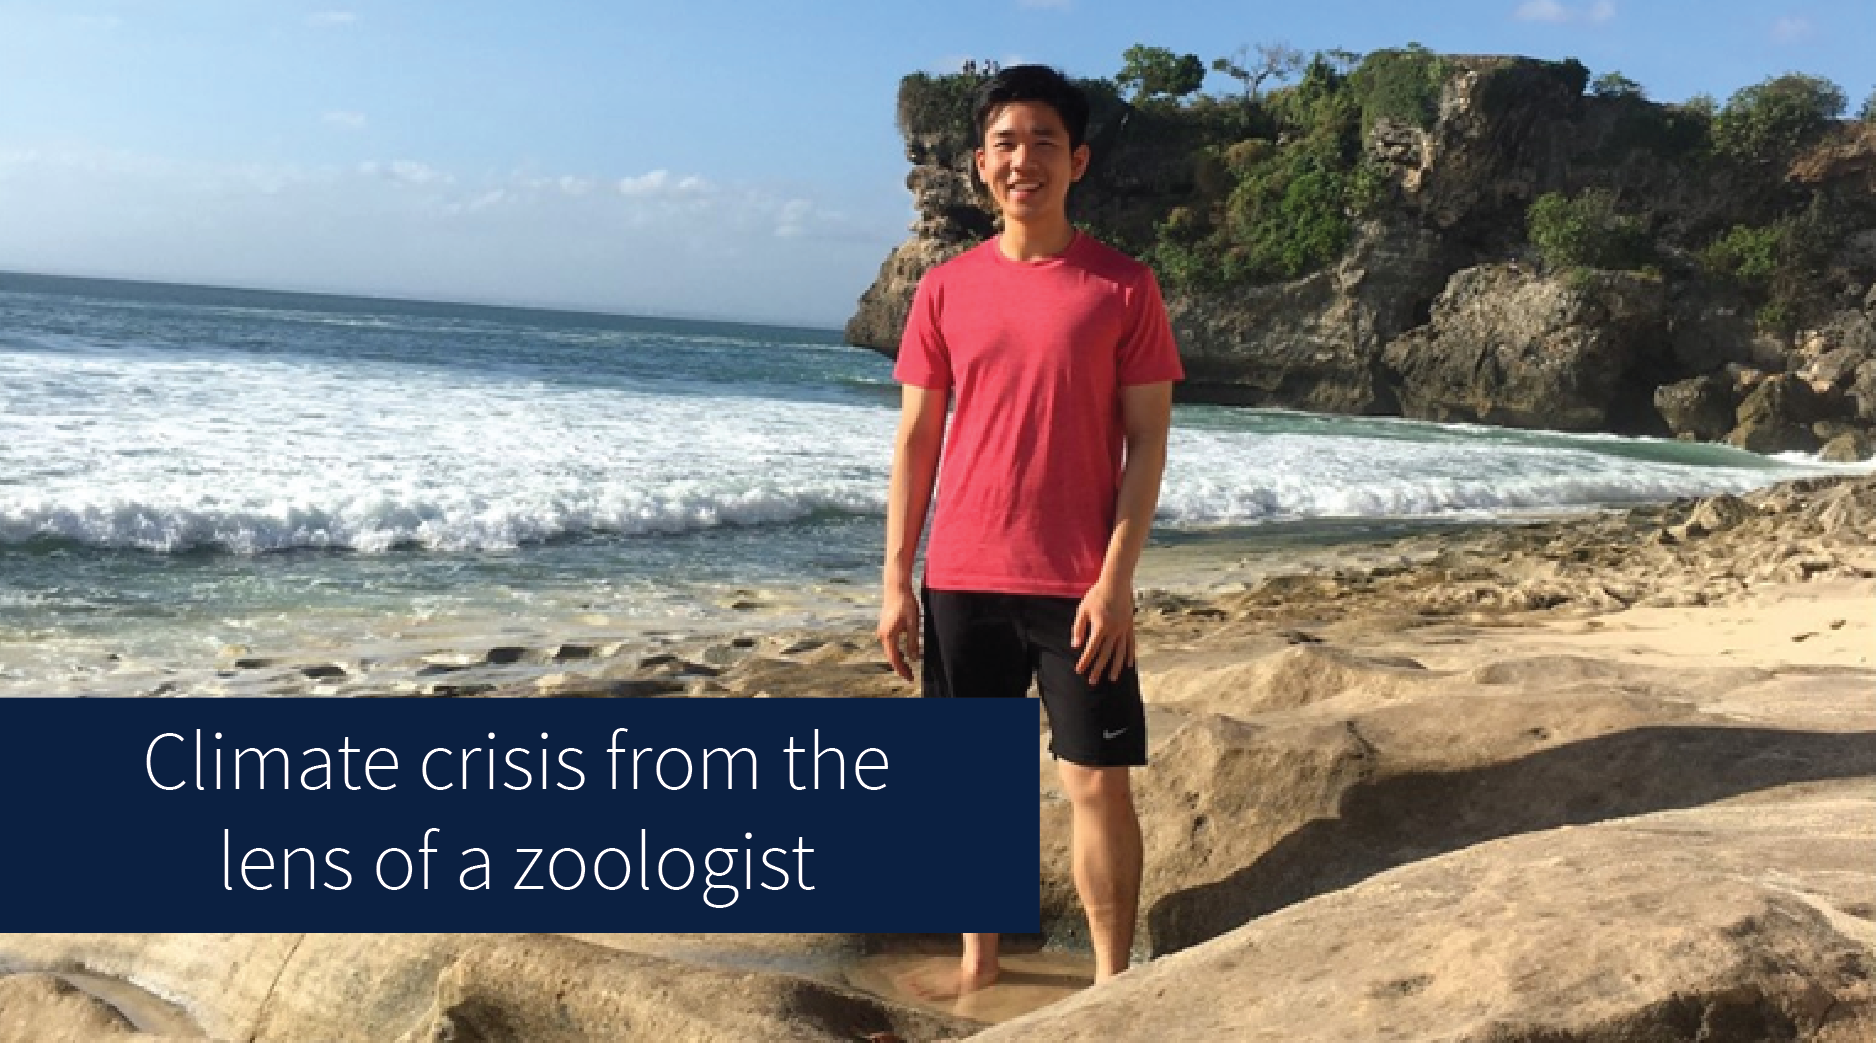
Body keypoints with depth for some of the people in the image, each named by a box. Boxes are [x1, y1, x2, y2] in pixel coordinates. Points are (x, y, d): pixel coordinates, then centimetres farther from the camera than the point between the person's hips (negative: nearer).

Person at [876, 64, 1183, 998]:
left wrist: (1115, 579, -12)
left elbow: (1147, 442, -4)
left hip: (1079, 587, -3)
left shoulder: (1123, 287, -2)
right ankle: (977, 962, 27)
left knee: (1098, 785, 0)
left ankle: (1112, 980, 14)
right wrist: (895, 581, 2)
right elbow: (914, 441, 6)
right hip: (960, 581, 3)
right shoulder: (944, 290, 6)